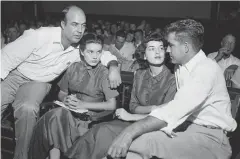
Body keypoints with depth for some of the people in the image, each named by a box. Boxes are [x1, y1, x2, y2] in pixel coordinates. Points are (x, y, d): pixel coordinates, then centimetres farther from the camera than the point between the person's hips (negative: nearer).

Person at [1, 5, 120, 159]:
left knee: (28, 109, -29)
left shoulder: (81, 47, -12)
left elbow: (104, 54, 0)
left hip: (39, 83, 2)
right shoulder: (40, 36, -25)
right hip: (14, 75, -2)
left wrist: (113, 66, -21)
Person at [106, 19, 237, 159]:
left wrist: (131, 131, -34)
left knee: (141, 142, -26)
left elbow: (177, 109, -30)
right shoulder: (181, 67, 10)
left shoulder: (207, 69, -18)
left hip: (210, 137, -7)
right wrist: (166, 124, -18)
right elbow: (176, 107, 4)